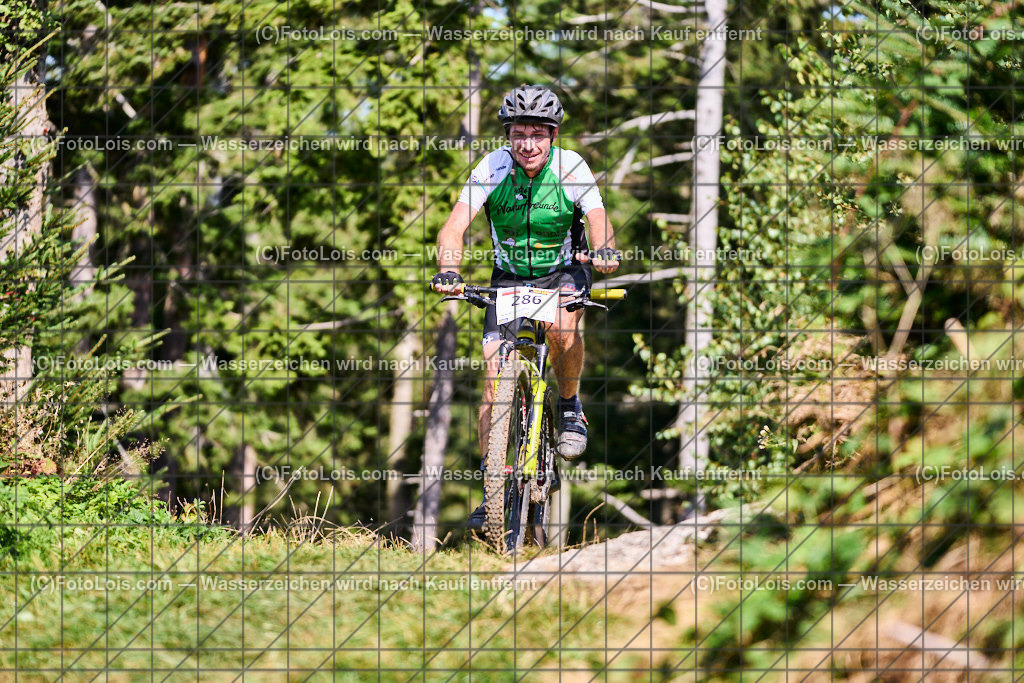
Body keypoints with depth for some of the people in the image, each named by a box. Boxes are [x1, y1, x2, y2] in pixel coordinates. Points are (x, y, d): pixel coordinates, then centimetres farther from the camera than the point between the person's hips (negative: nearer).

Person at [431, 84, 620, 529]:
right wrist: (448, 271, -43)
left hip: (564, 272, -1)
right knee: (494, 373, -12)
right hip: (509, 277, 1)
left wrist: (604, 250, -50)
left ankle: (569, 406, -5)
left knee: (562, 326, -35)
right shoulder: (493, 168, -16)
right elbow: (454, 227, -24)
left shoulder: (572, 168, -16)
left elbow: (599, 220, -26)